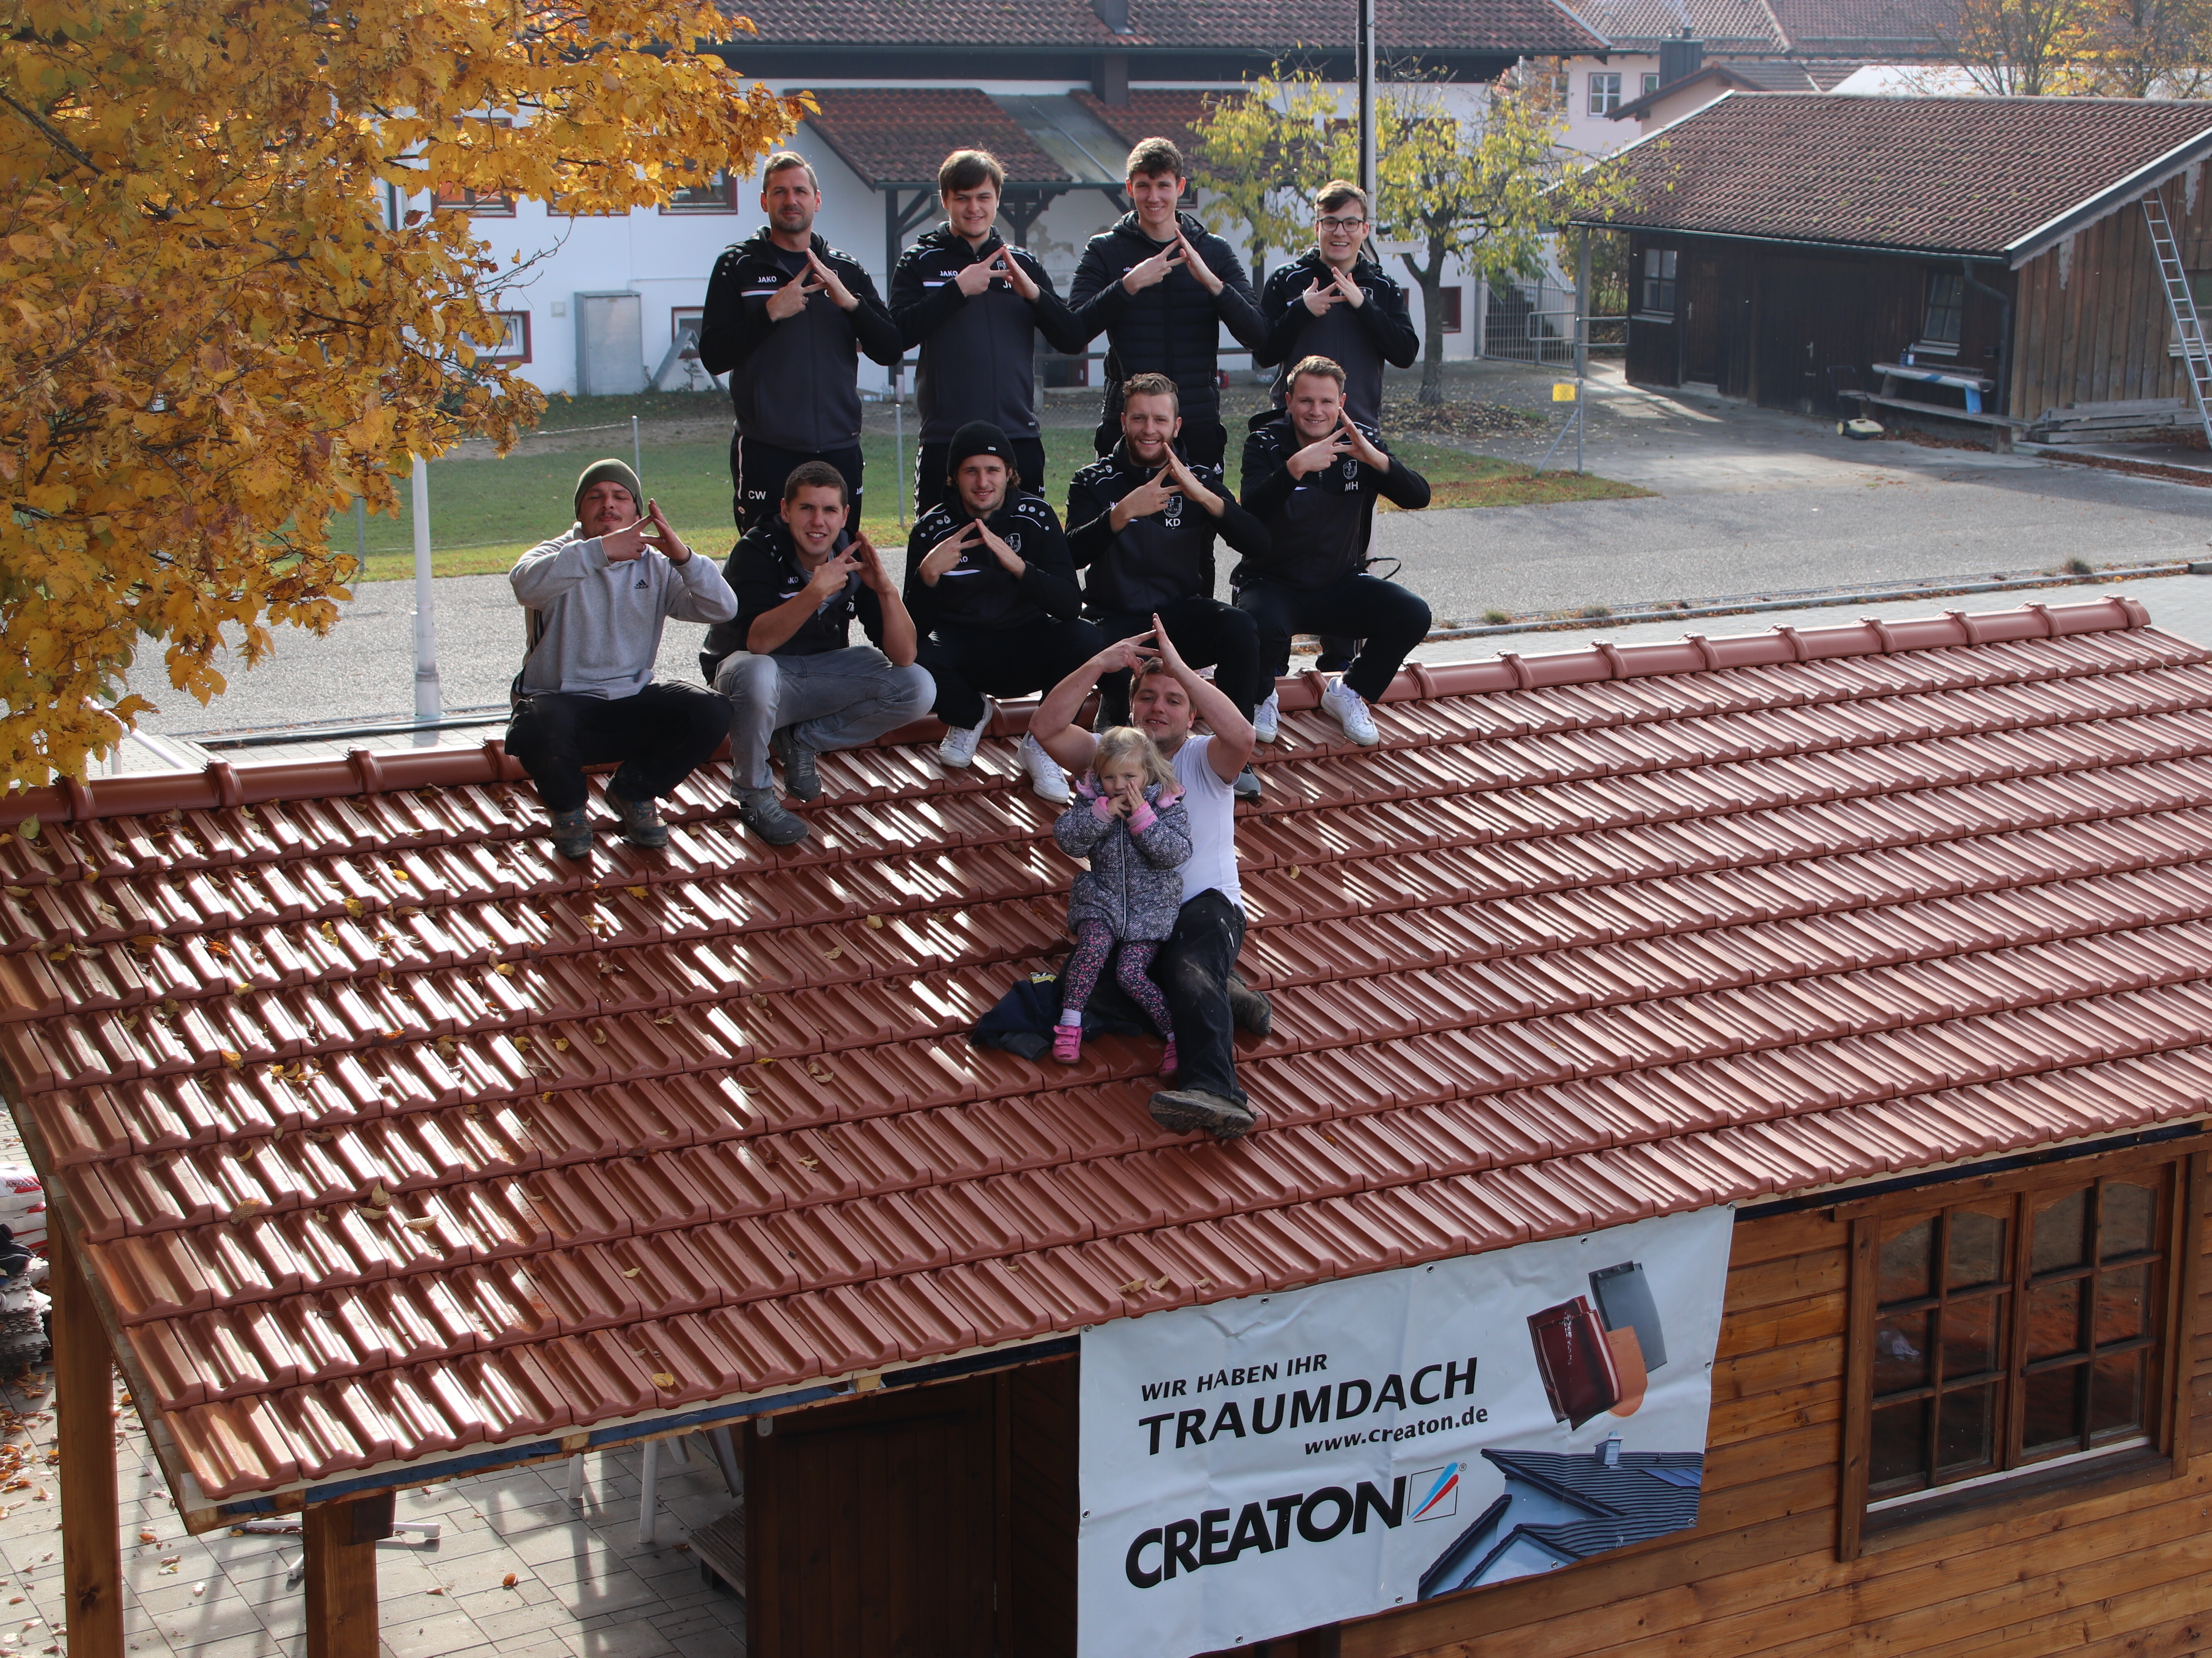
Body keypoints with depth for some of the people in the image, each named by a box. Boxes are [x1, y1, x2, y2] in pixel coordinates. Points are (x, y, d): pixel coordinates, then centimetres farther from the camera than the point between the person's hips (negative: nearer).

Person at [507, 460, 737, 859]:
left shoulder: (655, 565, 7)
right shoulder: (561, 555, -4)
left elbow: (721, 609, -8)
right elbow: (526, 584, -30)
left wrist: (682, 556, -26)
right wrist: (601, 549, -40)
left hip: (632, 704, 4)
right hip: (563, 702, -3)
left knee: (711, 713, -20)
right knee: (544, 726, -38)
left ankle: (634, 792, 6)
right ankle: (567, 809, -1)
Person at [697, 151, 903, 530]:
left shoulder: (846, 270, 13)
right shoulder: (738, 267, 4)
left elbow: (890, 351, 5)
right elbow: (713, 357, -5)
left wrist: (850, 303, -10)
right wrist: (770, 313, -16)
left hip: (839, 449, 3)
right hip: (766, 452, -3)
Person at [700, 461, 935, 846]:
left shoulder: (855, 558, -9)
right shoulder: (758, 551, -21)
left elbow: (903, 656, -14)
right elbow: (757, 642, -36)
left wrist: (886, 590, -31)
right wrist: (816, 592, -48)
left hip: (822, 672, 5)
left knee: (917, 689, -14)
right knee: (756, 674, -40)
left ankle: (802, 741, 3)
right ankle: (754, 796, -15)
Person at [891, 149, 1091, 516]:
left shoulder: (1022, 263, 14)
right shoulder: (921, 262, 6)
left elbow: (1074, 340, 6)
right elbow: (899, 333, -11)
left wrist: (1035, 293, -10)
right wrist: (957, 289, -16)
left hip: (1019, 440, 3)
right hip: (945, 440, -3)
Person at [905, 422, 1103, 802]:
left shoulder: (1035, 517, -8)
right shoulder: (933, 529, -8)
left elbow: (1070, 605, -17)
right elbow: (915, 626, -12)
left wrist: (1018, 565, -34)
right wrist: (927, 575, -33)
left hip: (1027, 650, 0)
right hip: (963, 652, 0)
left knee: (1085, 638, -31)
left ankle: (1041, 743, -5)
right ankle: (969, 717, 5)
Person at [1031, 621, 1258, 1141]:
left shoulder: (1204, 759, 6)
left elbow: (1240, 736, -20)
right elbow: (1045, 728, -6)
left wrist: (1179, 667, -18)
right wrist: (1100, 665, -15)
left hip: (1206, 907, -4)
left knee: (1191, 966, -37)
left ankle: (1216, 1093, -56)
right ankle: (1217, 991, -8)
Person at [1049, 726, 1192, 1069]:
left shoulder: (1170, 806, -5)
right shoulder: (1092, 800, 0)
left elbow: (1176, 855, -16)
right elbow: (1068, 840, -10)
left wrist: (1143, 817, -23)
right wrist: (1102, 812, -22)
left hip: (1151, 903, -2)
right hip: (1101, 898, 2)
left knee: (1131, 973, -18)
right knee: (1094, 944, -28)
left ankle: (1175, 1033, -9)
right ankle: (1070, 1023, -20)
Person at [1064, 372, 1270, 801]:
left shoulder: (1201, 479, 5)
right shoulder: (1096, 483, 3)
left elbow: (1260, 547, -9)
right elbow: (1074, 555, -14)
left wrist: (1205, 496, -23)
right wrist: (1124, 512, -30)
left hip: (1184, 616, 2)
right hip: (1118, 620, -1)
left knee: (1241, 629, -31)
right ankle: (1115, 728, 1)